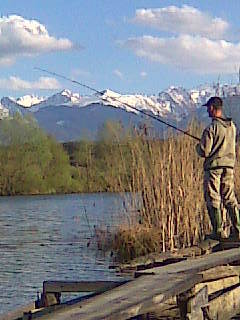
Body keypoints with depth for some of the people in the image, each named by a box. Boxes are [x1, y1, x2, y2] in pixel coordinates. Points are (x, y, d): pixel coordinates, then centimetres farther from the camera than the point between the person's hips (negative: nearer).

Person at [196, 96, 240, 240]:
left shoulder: (211, 128, -14)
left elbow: (204, 152, -14)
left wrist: (199, 146, 7)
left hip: (214, 167, -6)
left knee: (213, 200, 0)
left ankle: (218, 232, -1)